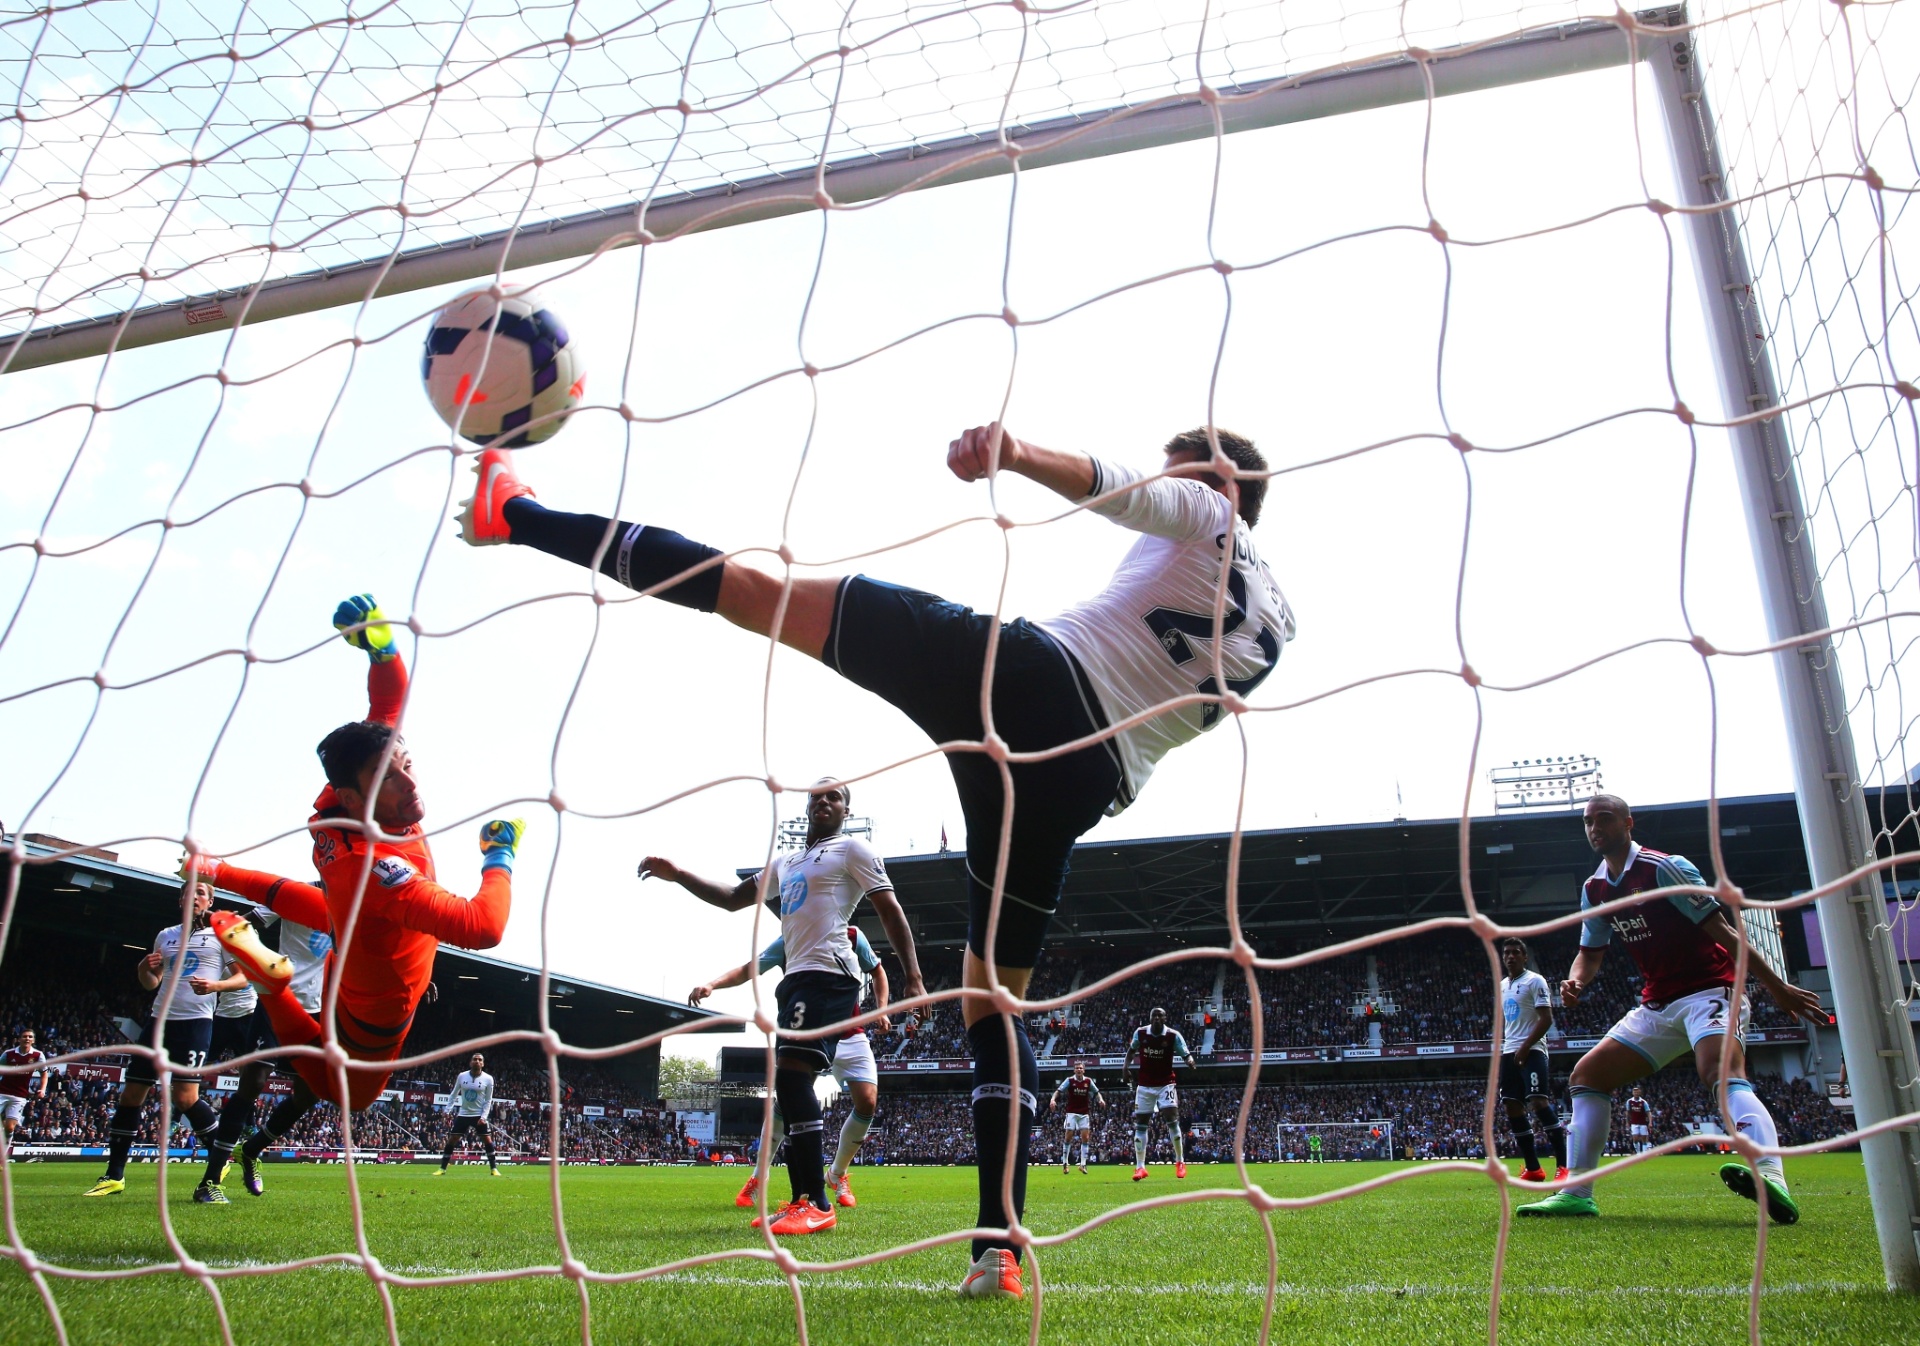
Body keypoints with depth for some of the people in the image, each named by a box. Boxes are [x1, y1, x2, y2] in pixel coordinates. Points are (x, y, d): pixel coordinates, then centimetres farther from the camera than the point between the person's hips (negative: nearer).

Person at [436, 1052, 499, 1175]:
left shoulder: (488, 1079, -8)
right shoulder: (462, 1076, -4)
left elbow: (488, 1100, -4)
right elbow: (454, 1094, 7)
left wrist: (483, 1116, -13)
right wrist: (448, 1111, 0)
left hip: (479, 1115, -2)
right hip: (463, 1114, 2)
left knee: (488, 1140, -6)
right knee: (451, 1140, 0)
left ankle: (494, 1168, 2)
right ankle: (442, 1168, 9)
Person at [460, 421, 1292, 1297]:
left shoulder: (1203, 513, 11)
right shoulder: (1275, 627, 26)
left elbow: (1120, 489, -12)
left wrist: (1015, 454, -29)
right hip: (1086, 784, 6)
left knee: (757, 590, 0)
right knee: (993, 1001, 15)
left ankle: (516, 513, 7)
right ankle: (999, 1250, 7)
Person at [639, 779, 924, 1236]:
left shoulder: (852, 851, 2)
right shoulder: (786, 864, 26)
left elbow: (890, 910, -4)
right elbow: (734, 898, 30)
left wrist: (913, 977, -14)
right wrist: (676, 875, 20)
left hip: (827, 975, -9)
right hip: (796, 977, 9)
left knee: (791, 1072, -21)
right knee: (789, 1083, 6)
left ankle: (816, 1205, -21)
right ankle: (802, 1202, 10)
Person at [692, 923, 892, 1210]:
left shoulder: (852, 937, -7)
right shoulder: (788, 940, -10)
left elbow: (877, 970, 10)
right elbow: (747, 970, -9)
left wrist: (882, 1009, -3)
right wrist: (713, 984, -27)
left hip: (850, 1037, 1)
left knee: (867, 1102, -10)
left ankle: (837, 1173, 15)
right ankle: (758, 1178, 5)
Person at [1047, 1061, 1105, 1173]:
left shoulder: (1088, 1081, 1)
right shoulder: (1069, 1080, -6)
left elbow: (1096, 1092, 10)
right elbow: (1058, 1090, -12)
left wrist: (1101, 1099, -11)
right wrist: (1053, 1099, -30)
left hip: (1084, 1113, 2)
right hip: (1072, 1113, -2)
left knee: (1085, 1137, -5)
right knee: (1068, 1137, -3)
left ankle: (1083, 1164, -1)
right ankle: (1064, 1163, 7)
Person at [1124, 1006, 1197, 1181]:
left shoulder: (1173, 1035, -11)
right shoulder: (1140, 1032, -4)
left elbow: (1186, 1054, -14)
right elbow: (1132, 1049, 15)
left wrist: (1190, 1061, -37)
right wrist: (1127, 1063, -2)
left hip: (1165, 1084, -2)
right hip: (1144, 1086, 2)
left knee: (1172, 1120, -12)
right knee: (1140, 1124, 1)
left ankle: (1180, 1162, 5)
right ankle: (1140, 1167, 6)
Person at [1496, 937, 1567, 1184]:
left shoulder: (1534, 981, -5)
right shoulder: (1502, 985, 18)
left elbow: (1546, 1018, -13)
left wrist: (1525, 1047, -19)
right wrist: (1506, 1047, 18)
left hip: (1531, 1052, -8)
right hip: (1509, 1053, 8)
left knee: (1539, 1102, -18)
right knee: (1512, 1108, 5)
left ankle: (1564, 1166, -16)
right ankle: (1533, 1169, 11)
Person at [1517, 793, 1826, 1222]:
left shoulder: (1663, 868, -12)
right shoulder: (1594, 889, 9)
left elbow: (1722, 930, -14)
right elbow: (1591, 952, 17)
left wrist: (1778, 987, -18)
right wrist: (1576, 981, -6)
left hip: (1708, 990, -8)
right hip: (1657, 1005, 8)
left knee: (1721, 1070, -36)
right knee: (1586, 1074, 1)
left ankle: (1772, 1181, -56)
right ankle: (1577, 1194, 2)